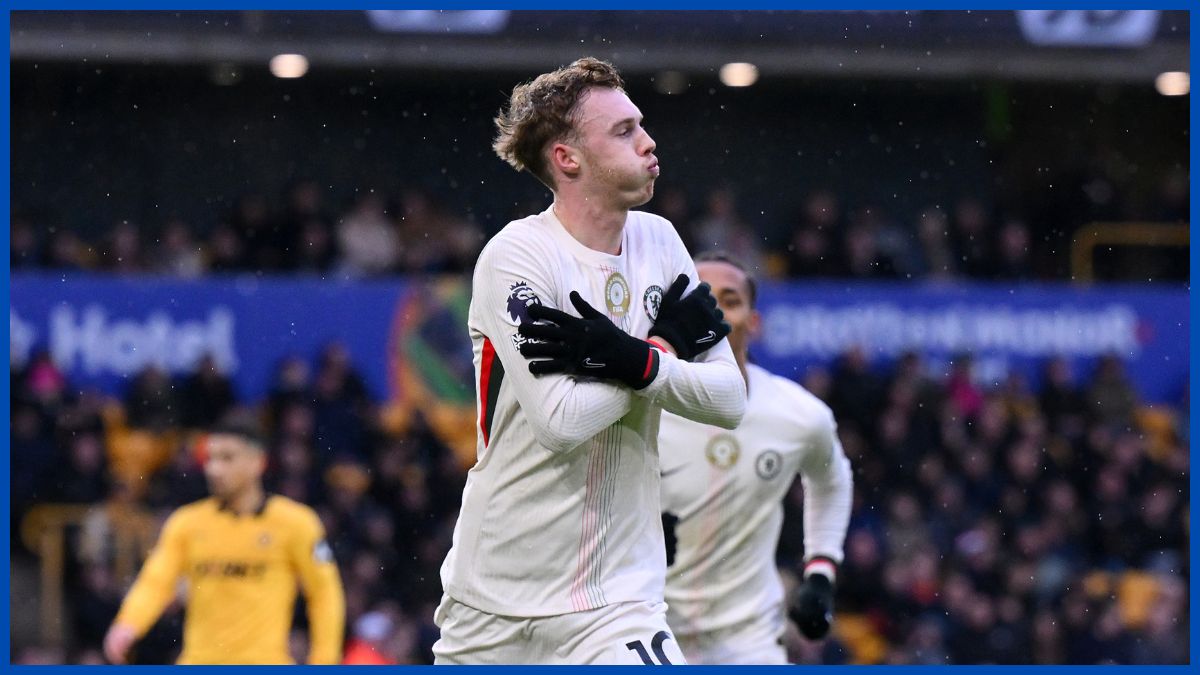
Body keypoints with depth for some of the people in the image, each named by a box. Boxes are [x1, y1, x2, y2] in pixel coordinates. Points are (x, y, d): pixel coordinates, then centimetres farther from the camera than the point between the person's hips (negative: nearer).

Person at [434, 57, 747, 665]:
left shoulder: (657, 241, 4)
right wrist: (668, 344, -12)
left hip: (616, 592, 3)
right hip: (494, 594, -3)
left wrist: (636, 362, -18)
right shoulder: (516, 255, -12)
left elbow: (730, 401, 0)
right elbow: (561, 421, -22)